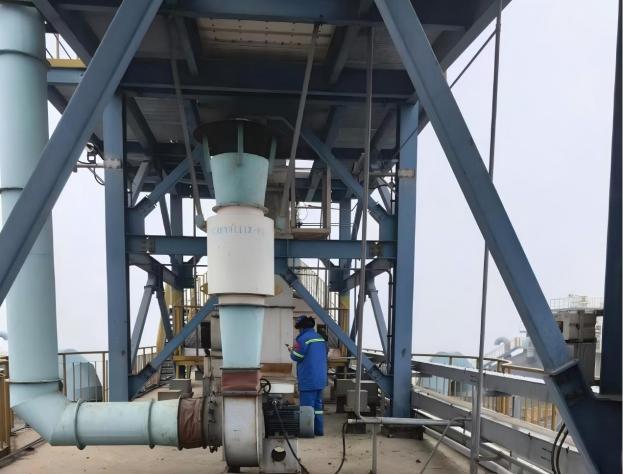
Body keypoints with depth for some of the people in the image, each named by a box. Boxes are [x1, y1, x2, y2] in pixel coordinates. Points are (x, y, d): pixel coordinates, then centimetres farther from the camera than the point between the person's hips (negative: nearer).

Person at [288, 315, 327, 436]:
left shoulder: (303, 338, -14)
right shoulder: (320, 338, 11)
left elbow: (297, 357, -14)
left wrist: (291, 351, 8)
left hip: (308, 380, -8)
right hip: (320, 379, 8)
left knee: (307, 406, -1)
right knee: (318, 404, 15)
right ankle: (319, 430, 20)